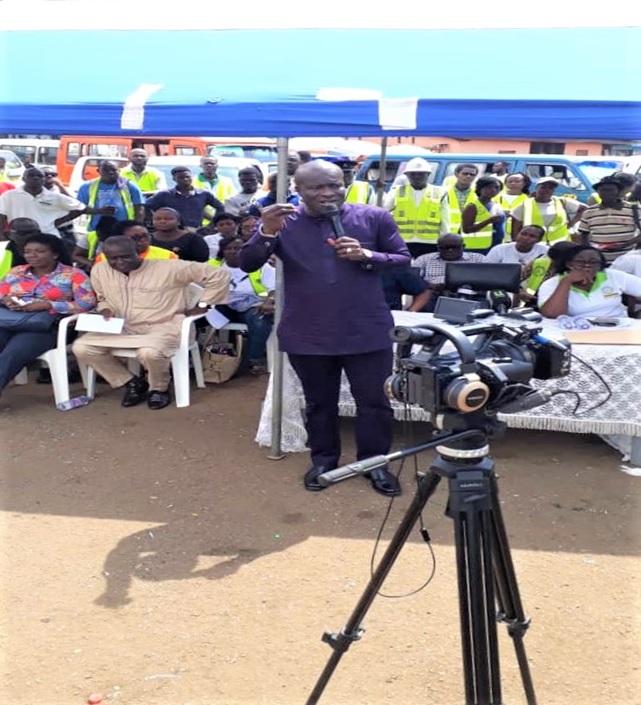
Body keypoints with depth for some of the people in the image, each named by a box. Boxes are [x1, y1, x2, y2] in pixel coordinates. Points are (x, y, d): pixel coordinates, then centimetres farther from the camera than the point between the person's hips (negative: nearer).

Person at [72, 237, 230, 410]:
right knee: (81, 348, -16)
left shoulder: (167, 268, -12)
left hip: (163, 326, -5)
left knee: (150, 352, -39)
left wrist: (201, 306, -8)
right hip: (123, 328, 5)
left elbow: (218, 275, -10)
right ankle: (133, 382, 4)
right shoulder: (99, 271, 1)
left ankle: (159, 388, -1)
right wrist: (106, 310, 0)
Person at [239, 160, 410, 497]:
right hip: (308, 335, 1)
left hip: (367, 331, 0)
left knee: (374, 401, 8)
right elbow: (247, 264, -8)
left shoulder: (374, 218, -2)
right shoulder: (282, 223, -1)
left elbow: (405, 259, 3)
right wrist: (267, 232, -27)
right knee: (319, 403, 15)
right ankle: (323, 460, 33)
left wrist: (367, 256, -15)